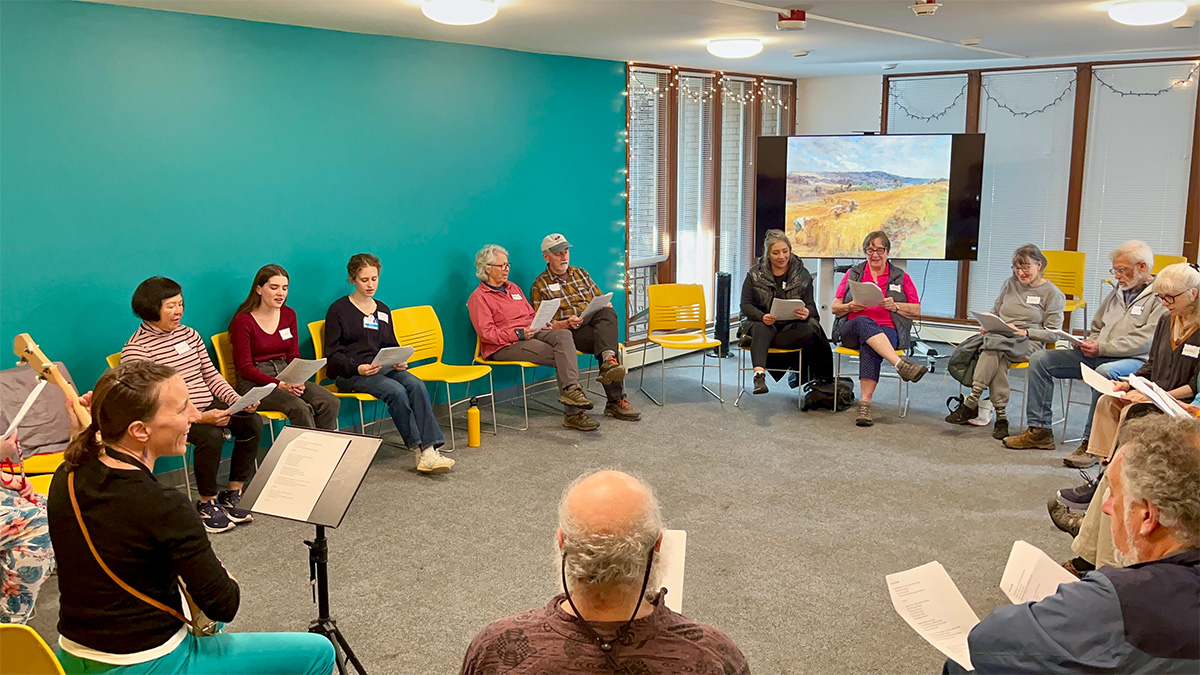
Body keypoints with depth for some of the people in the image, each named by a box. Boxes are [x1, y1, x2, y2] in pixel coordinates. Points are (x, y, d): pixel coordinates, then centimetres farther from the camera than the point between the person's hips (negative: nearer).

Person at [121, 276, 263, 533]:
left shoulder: (188, 334, 10)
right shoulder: (136, 349, -13)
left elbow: (211, 375, 14)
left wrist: (238, 401, -4)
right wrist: (198, 418, -29)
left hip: (208, 404, 7)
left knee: (253, 422, -12)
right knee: (211, 435, -32)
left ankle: (233, 493, -1)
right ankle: (207, 503, -12)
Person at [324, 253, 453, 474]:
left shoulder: (383, 310, 20)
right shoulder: (338, 309, 3)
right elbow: (332, 354, -2)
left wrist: (400, 362, 2)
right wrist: (357, 368, -19)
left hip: (383, 367, 5)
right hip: (350, 373, -5)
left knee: (416, 385, -26)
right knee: (395, 390, -32)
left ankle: (430, 450, -35)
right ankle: (419, 451, -28)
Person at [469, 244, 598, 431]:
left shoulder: (513, 288, 25)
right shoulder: (478, 297, 1)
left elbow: (531, 315, 27)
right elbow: (486, 333, -10)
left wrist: (542, 324, 3)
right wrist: (518, 334, -20)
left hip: (531, 334, 7)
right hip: (504, 346, -7)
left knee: (563, 334, -25)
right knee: (559, 357, -25)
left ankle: (570, 389, -38)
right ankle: (573, 414, -29)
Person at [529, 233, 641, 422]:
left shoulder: (580, 273, 26)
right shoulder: (540, 285, 10)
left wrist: (606, 306, 0)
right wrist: (566, 324, -17)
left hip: (596, 325, 4)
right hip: (571, 333, -4)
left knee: (608, 313, -34)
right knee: (611, 342, -33)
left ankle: (608, 361, -55)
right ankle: (616, 401, -40)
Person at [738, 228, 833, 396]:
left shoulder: (802, 275, 8)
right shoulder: (755, 274, 5)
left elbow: (810, 305, 6)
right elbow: (746, 305, -2)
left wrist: (807, 312, -22)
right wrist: (762, 317, -24)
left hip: (792, 324, 1)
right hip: (761, 323, -1)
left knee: (808, 332, -34)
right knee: (762, 329, -39)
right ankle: (759, 374, -57)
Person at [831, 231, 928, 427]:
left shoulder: (901, 278, 19)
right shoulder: (853, 274, 22)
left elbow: (916, 311, 14)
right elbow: (835, 307, 17)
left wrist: (895, 306, -5)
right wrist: (850, 307, -6)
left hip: (888, 331, -1)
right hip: (851, 331, 1)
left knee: (870, 346, -39)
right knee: (864, 322, -38)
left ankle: (865, 404, -46)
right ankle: (901, 364, -55)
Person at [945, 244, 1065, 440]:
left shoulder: (1053, 294, 6)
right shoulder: (1010, 284, 21)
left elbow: (1053, 334, 1)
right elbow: (994, 311, 24)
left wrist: (1024, 332, -13)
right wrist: (987, 325, 1)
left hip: (1030, 344, -4)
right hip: (999, 336, 4)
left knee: (994, 344, -37)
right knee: (997, 357, -35)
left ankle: (972, 402, -39)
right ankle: (1001, 417, -36)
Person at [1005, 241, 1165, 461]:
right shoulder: (1117, 291, 23)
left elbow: (1148, 340, -16)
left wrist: (1102, 348, -19)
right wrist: (1088, 344, 6)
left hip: (1136, 360, -8)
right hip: (1097, 357, 8)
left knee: (1105, 372, -42)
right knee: (1040, 359, -4)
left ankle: (1091, 444, -33)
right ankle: (1039, 430, -6)